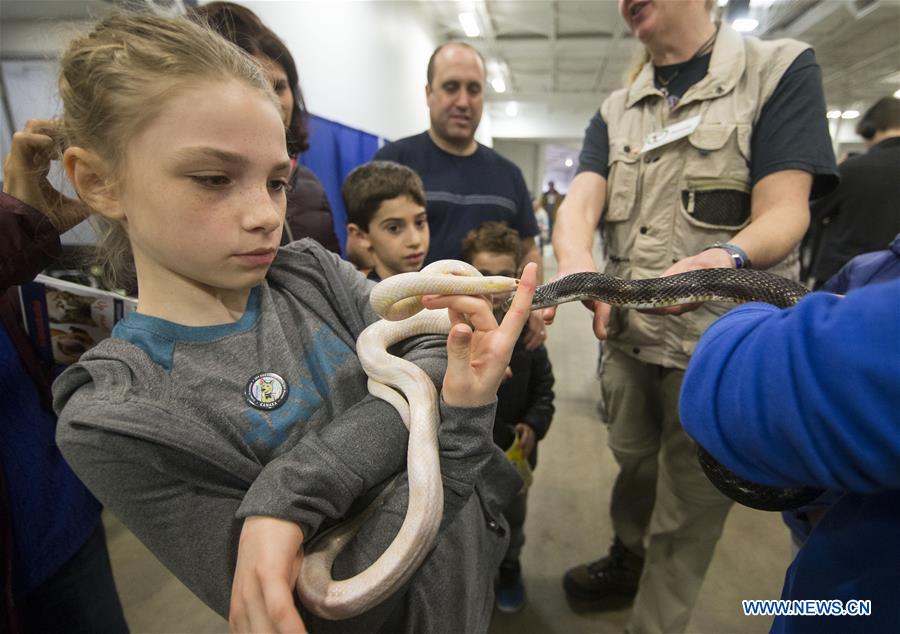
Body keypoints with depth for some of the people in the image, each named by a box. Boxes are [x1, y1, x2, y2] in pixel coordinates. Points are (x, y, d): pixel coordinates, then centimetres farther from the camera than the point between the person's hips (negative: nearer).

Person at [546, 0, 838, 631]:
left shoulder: (781, 69, -2)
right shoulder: (615, 112, 10)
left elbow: (784, 212, -12)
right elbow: (578, 206, -6)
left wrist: (726, 260, -35)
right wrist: (576, 265, -28)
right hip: (628, 334, 4)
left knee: (686, 513, 12)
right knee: (635, 467, 24)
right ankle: (627, 562, 52)